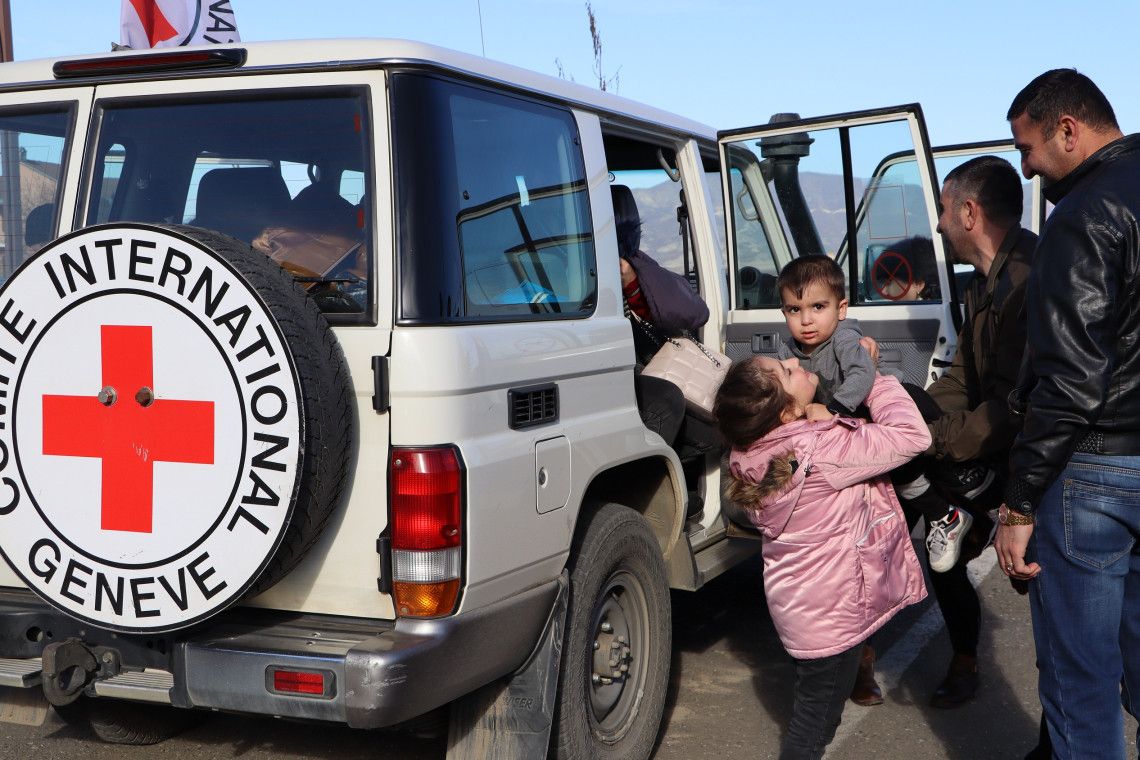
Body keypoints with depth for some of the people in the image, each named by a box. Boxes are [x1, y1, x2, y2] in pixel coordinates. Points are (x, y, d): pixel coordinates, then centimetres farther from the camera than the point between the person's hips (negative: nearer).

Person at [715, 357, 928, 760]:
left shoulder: (753, 451, -8)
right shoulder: (818, 450, -31)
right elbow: (912, 436, -25)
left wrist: (818, 419, -10)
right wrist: (872, 376, -13)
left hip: (797, 600, 7)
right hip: (831, 609, -7)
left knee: (812, 710, 27)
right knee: (816, 720, 9)